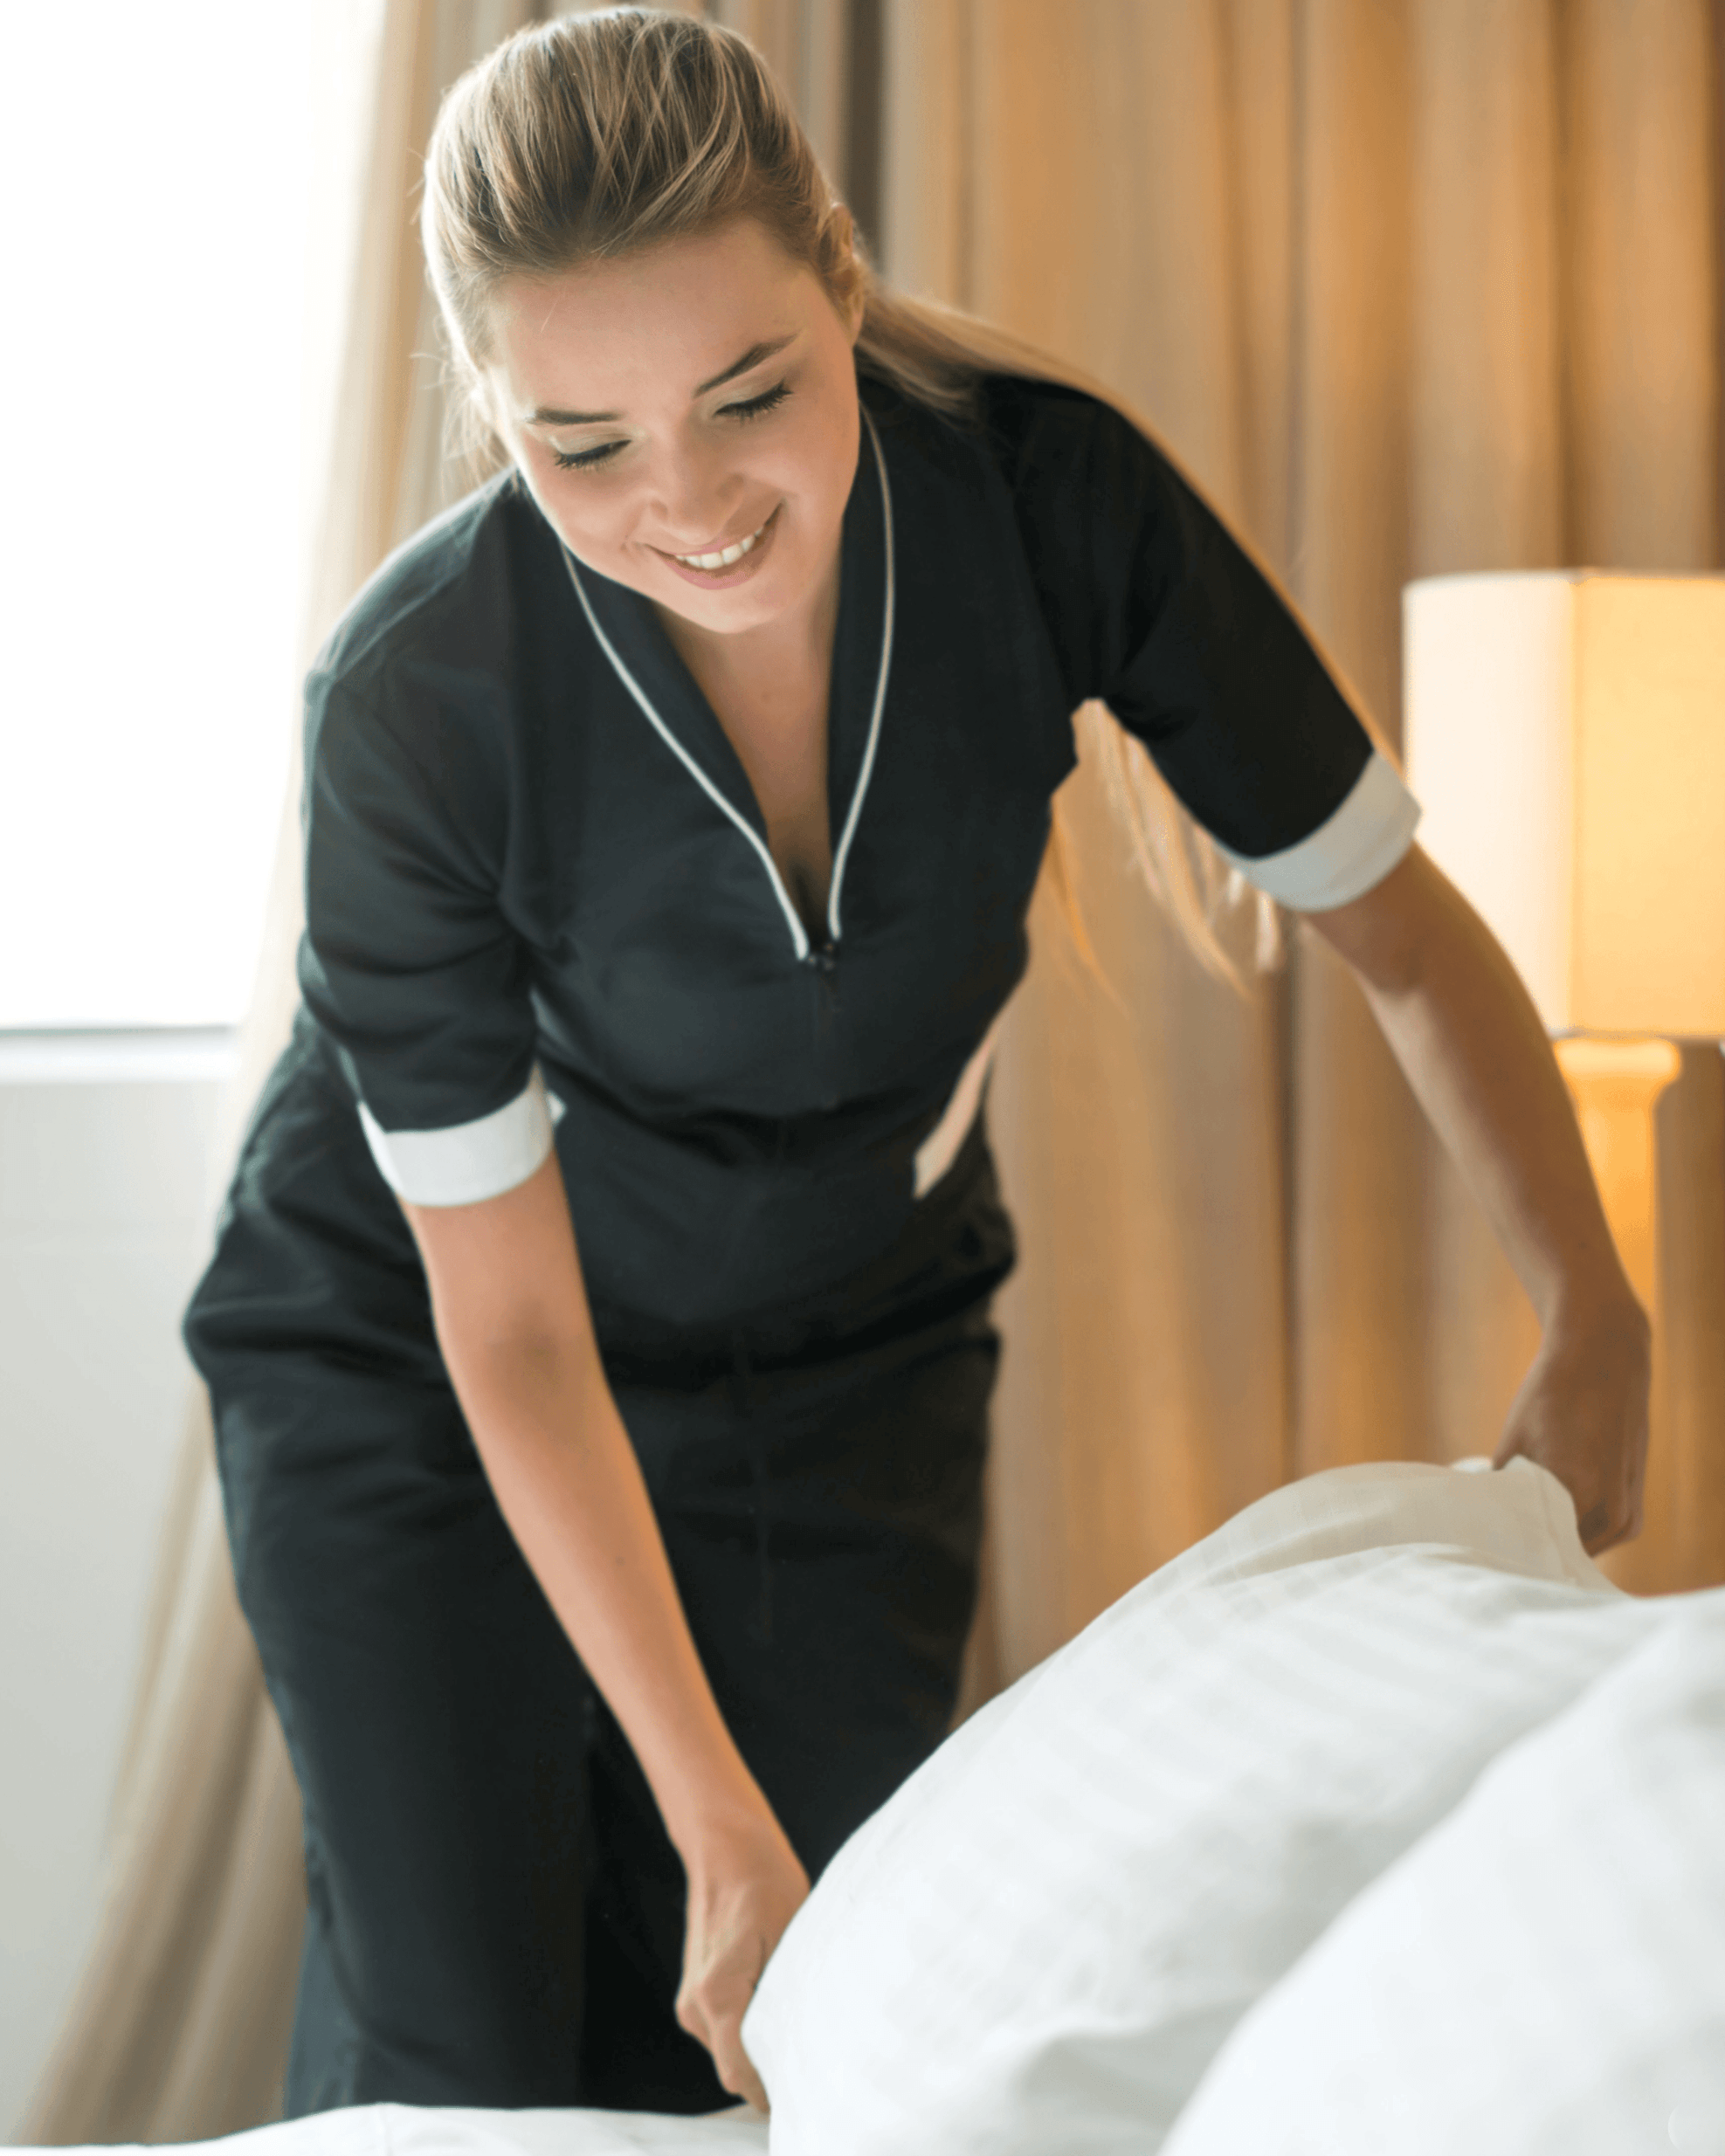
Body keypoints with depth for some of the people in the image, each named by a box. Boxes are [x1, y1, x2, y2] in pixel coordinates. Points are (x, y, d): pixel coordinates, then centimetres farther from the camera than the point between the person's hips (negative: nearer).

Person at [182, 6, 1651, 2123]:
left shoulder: (1051, 494, -25)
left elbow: (1403, 935, -12)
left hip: (852, 1359, 3)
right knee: (456, 2064, -4)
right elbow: (512, 1333, -22)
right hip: (409, 1367, -2)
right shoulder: (415, 700, -31)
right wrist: (717, 1820, -21)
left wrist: (1596, 1322, -23)